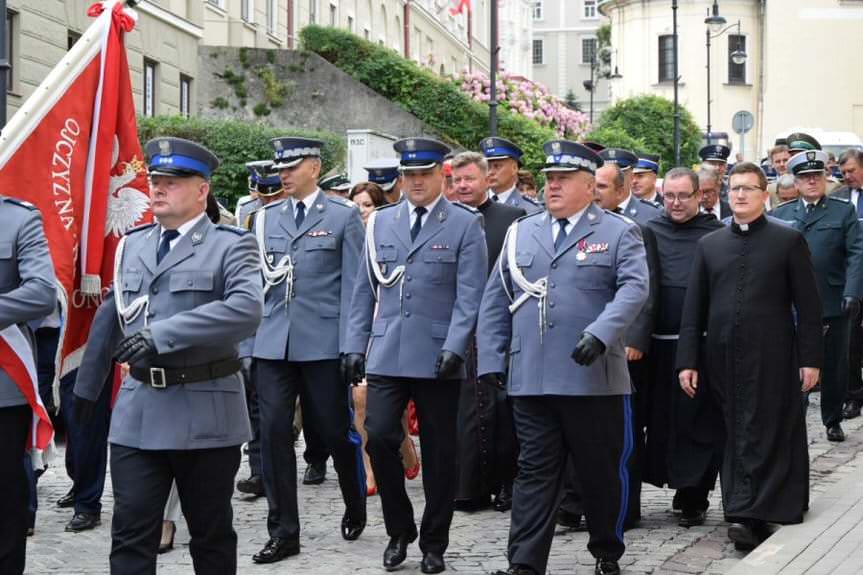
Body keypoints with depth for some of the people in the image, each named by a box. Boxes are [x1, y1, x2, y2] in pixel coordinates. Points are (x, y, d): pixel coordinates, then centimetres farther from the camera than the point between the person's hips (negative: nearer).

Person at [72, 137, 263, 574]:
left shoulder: (231, 245, -5)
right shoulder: (132, 245, 12)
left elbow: (246, 309, -23)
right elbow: (109, 318, 20)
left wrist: (162, 334, -27)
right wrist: (86, 389, 23)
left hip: (205, 415, -4)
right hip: (137, 411, 4)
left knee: (211, 536, 10)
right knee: (130, 537, 0)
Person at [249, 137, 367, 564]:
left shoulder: (343, 216, 1)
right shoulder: (266, 219, 12)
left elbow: (353, 284, -3)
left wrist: (351, 346, -9)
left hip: (323, 344, -3)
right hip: (272, 344, 3)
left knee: (335, 431, 6)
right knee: (274, 432, -1)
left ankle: (355, 508, 32)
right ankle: (283, 533, 8)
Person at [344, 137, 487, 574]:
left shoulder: (465, 224, 0)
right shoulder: (380, 222, 11)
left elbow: (469, 295, -6)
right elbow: (365, 289, 13)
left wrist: (454, 348, -16)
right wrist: (355, 345, 7)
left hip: (437, 358, -2)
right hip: (386, 355, 3)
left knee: (438, 453, 5)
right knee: (379, 438, -8)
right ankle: (398, 530, 13)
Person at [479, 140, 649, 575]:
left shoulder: (619, 233, 3)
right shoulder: (521, 233, 15)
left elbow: (633, 288, -11)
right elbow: (496, 302, 14)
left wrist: (600, 333, -26)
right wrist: (491, 360, 6)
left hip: (595, 379, -3)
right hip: (530, 378, 3)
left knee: (602, 471, 8)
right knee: (534, 473, 2)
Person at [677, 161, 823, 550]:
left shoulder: (789, 240, 3)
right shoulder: (709, 245, 11)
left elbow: (808, 305, 1)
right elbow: (693, 308, 9)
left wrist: (811, 358, -5)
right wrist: (687, 360, 3)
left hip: (771, 360, -3)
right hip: (722, 359, 3)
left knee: (762, 436, -5)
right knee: (735, 438, 7)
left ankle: (748, 515, -5)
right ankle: (751, 515, 15)